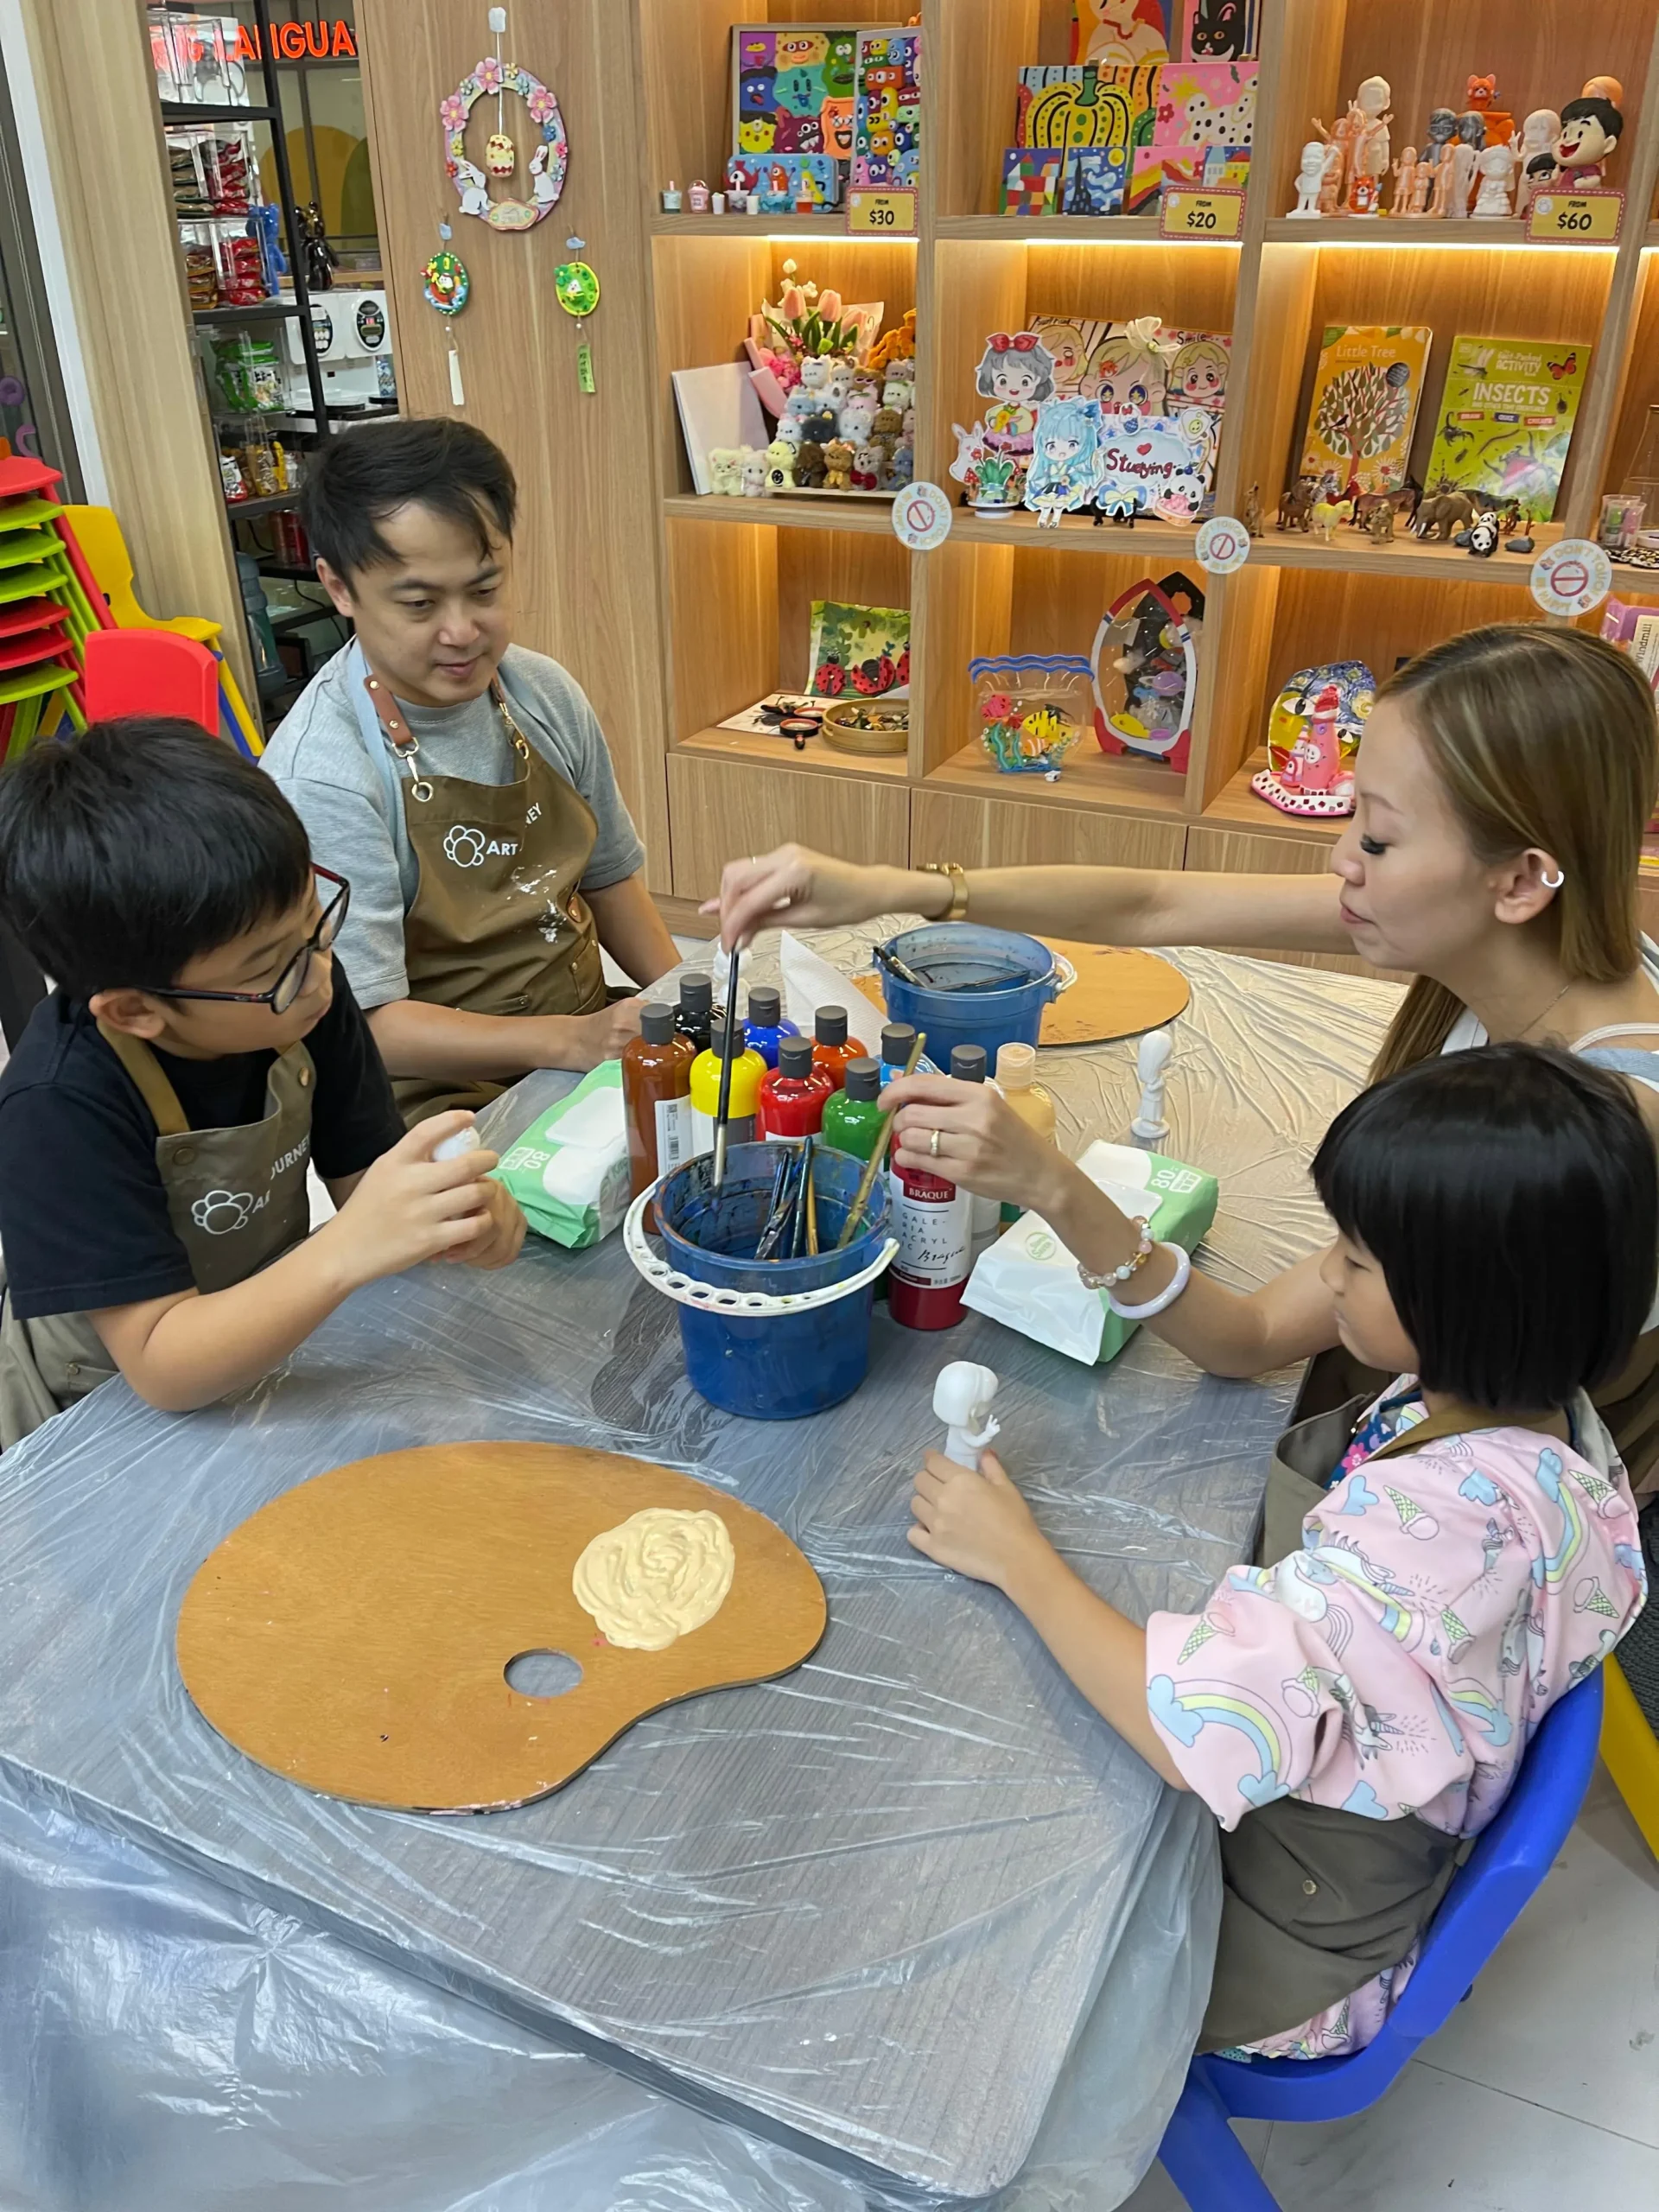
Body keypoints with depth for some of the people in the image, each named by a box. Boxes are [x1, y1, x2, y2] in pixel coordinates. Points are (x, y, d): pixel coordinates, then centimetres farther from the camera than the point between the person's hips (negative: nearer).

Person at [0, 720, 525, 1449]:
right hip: (104, 1419, -4)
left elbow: (363, 1170, -5)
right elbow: (163, 1368, -28)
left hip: (271, 1345, 5)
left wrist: (461, 1209, -27)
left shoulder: (301, 989, -15)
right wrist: (349, 1250, -43)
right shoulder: (62, 1108, -28)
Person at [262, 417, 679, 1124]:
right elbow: (367, 1025, -19)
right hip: (446, 1101, -7)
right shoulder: (321, 779, -19)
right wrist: (572, 1040, -27)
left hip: (591, 1036, 7)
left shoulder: (547, 695, 1)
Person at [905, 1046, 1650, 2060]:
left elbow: (1195, 1727, -40)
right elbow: (1249, 1339, -4)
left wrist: (1015, 1554, -25)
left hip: (1286, 1940, -7)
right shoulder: (1516, 1393, -13)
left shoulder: (1457, 1518, -39)